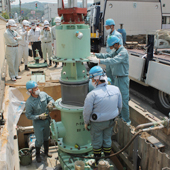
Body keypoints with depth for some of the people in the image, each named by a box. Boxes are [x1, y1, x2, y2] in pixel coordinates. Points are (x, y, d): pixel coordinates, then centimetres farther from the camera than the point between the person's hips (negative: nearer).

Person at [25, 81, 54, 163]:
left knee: (46, 137, 23)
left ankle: (46, 151, 48)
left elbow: (51, 99, 6)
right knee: (39, 140, 7)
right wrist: (39, 117, -26)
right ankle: (37, 154, 36)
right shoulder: (29, 102, -24)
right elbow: (28, 115, -16)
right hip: (38, 123, -5)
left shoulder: (43, 94, -12)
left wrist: (50, 103, -17)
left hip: (46, 120, 5)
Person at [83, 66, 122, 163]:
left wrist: (86, 122, 0)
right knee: (107, 139, 25)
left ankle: (97, 160, 37)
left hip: (98, 123, -4)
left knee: (96, 142, 19)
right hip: (111, 121, 5)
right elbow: (120, 106, 1)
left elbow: (87, 111, -18)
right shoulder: (116, 89, -12)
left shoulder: (92, 95, -28)